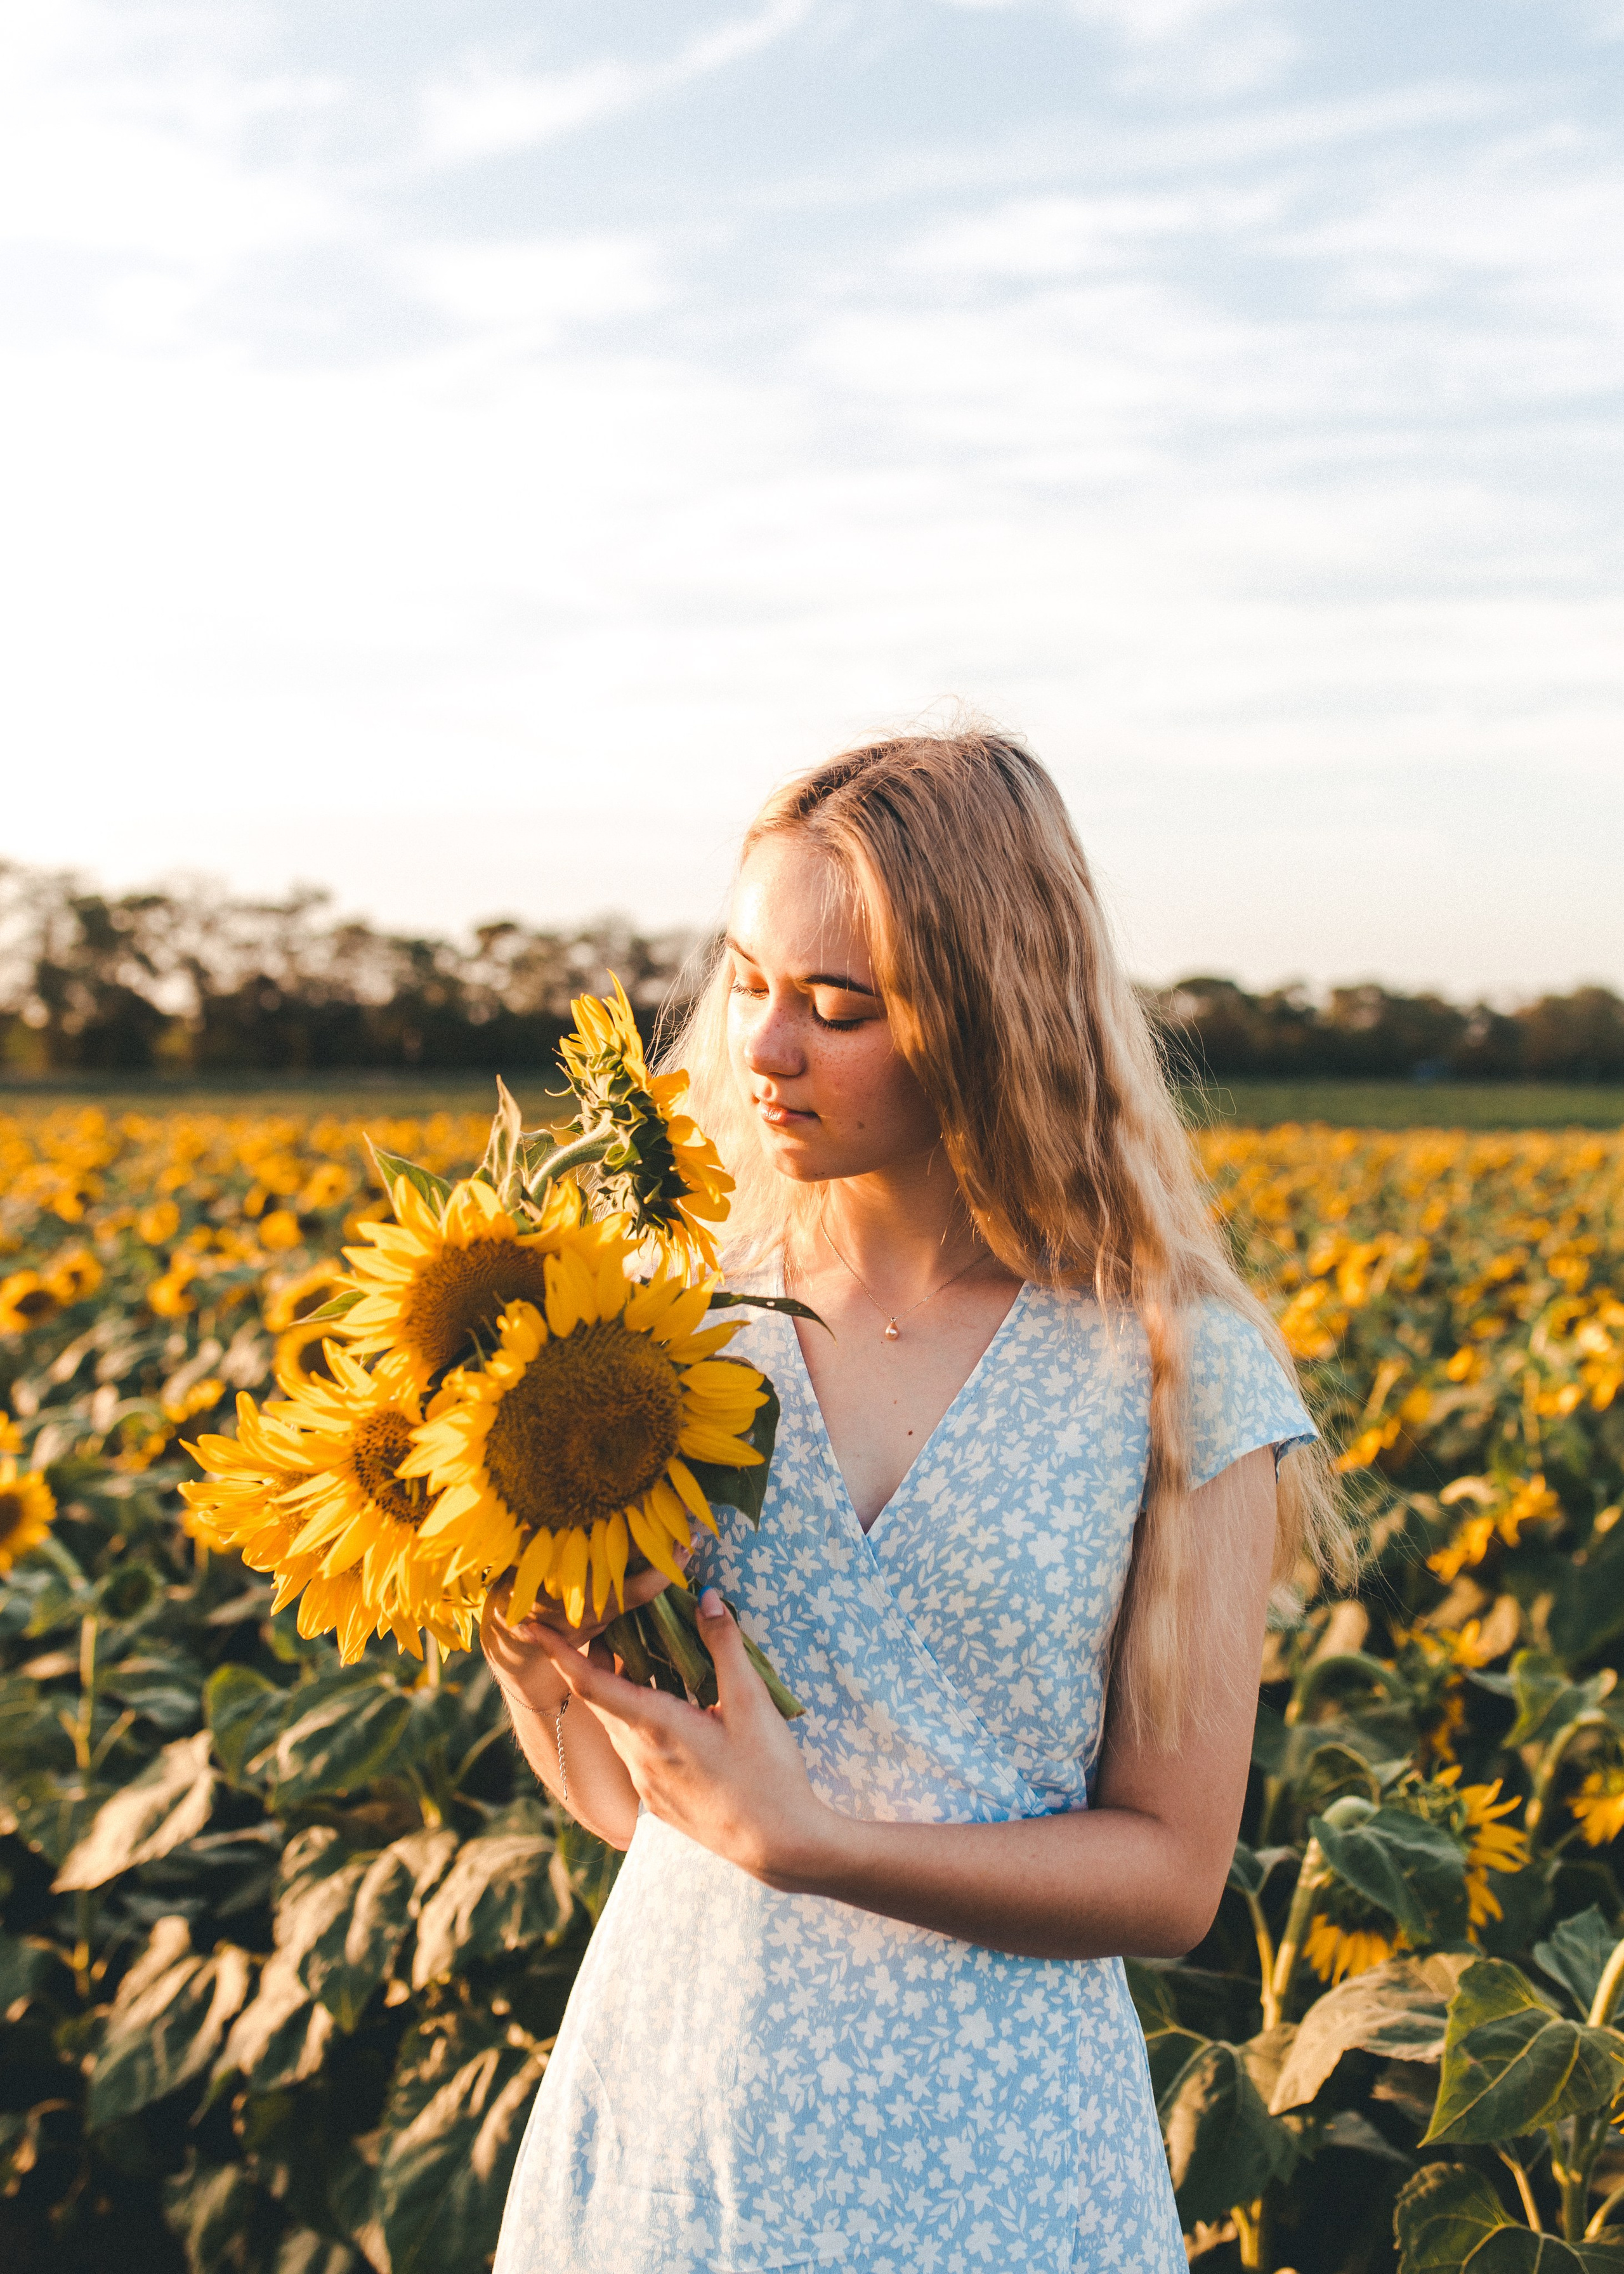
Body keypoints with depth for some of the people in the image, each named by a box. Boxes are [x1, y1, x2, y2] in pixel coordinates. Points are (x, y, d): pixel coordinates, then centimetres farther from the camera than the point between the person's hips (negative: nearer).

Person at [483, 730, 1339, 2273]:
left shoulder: (1179, 1374, -11)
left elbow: (1173, 1875, -9)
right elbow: (622, 1799, 4)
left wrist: (805, 1835, -21)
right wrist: (521, 1638, -16)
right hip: (664, 2116, 3)